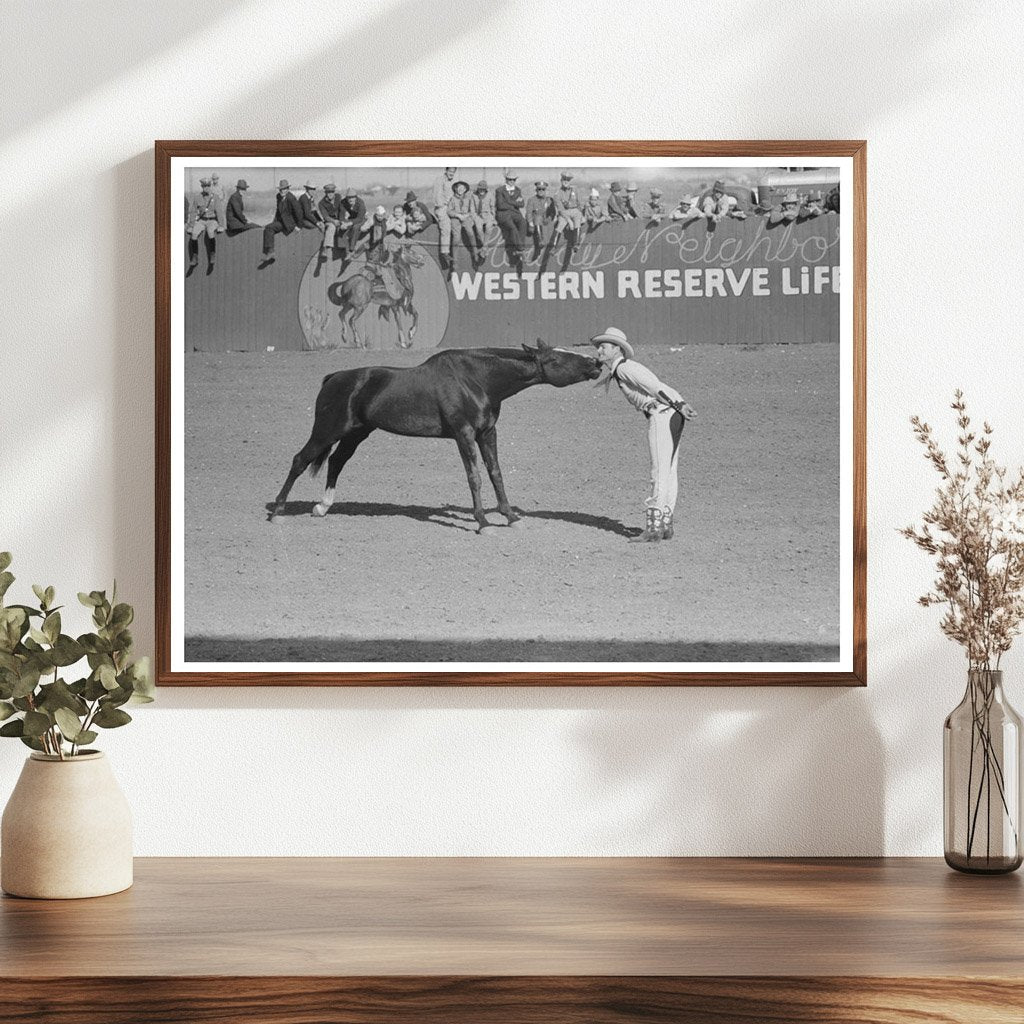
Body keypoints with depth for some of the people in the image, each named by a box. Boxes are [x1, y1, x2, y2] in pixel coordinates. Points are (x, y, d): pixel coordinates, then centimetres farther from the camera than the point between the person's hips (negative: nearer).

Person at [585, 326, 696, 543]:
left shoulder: (624, 367, -6)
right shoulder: (617, 372, 24)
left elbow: (656, 386, -17)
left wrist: (680, 404, -25)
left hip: (663, 416, -10)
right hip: (665, 417, 10)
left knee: (660, 473, -9)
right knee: (669, 473, 12)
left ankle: (654, 528, -8)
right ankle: (665, 525, 18)